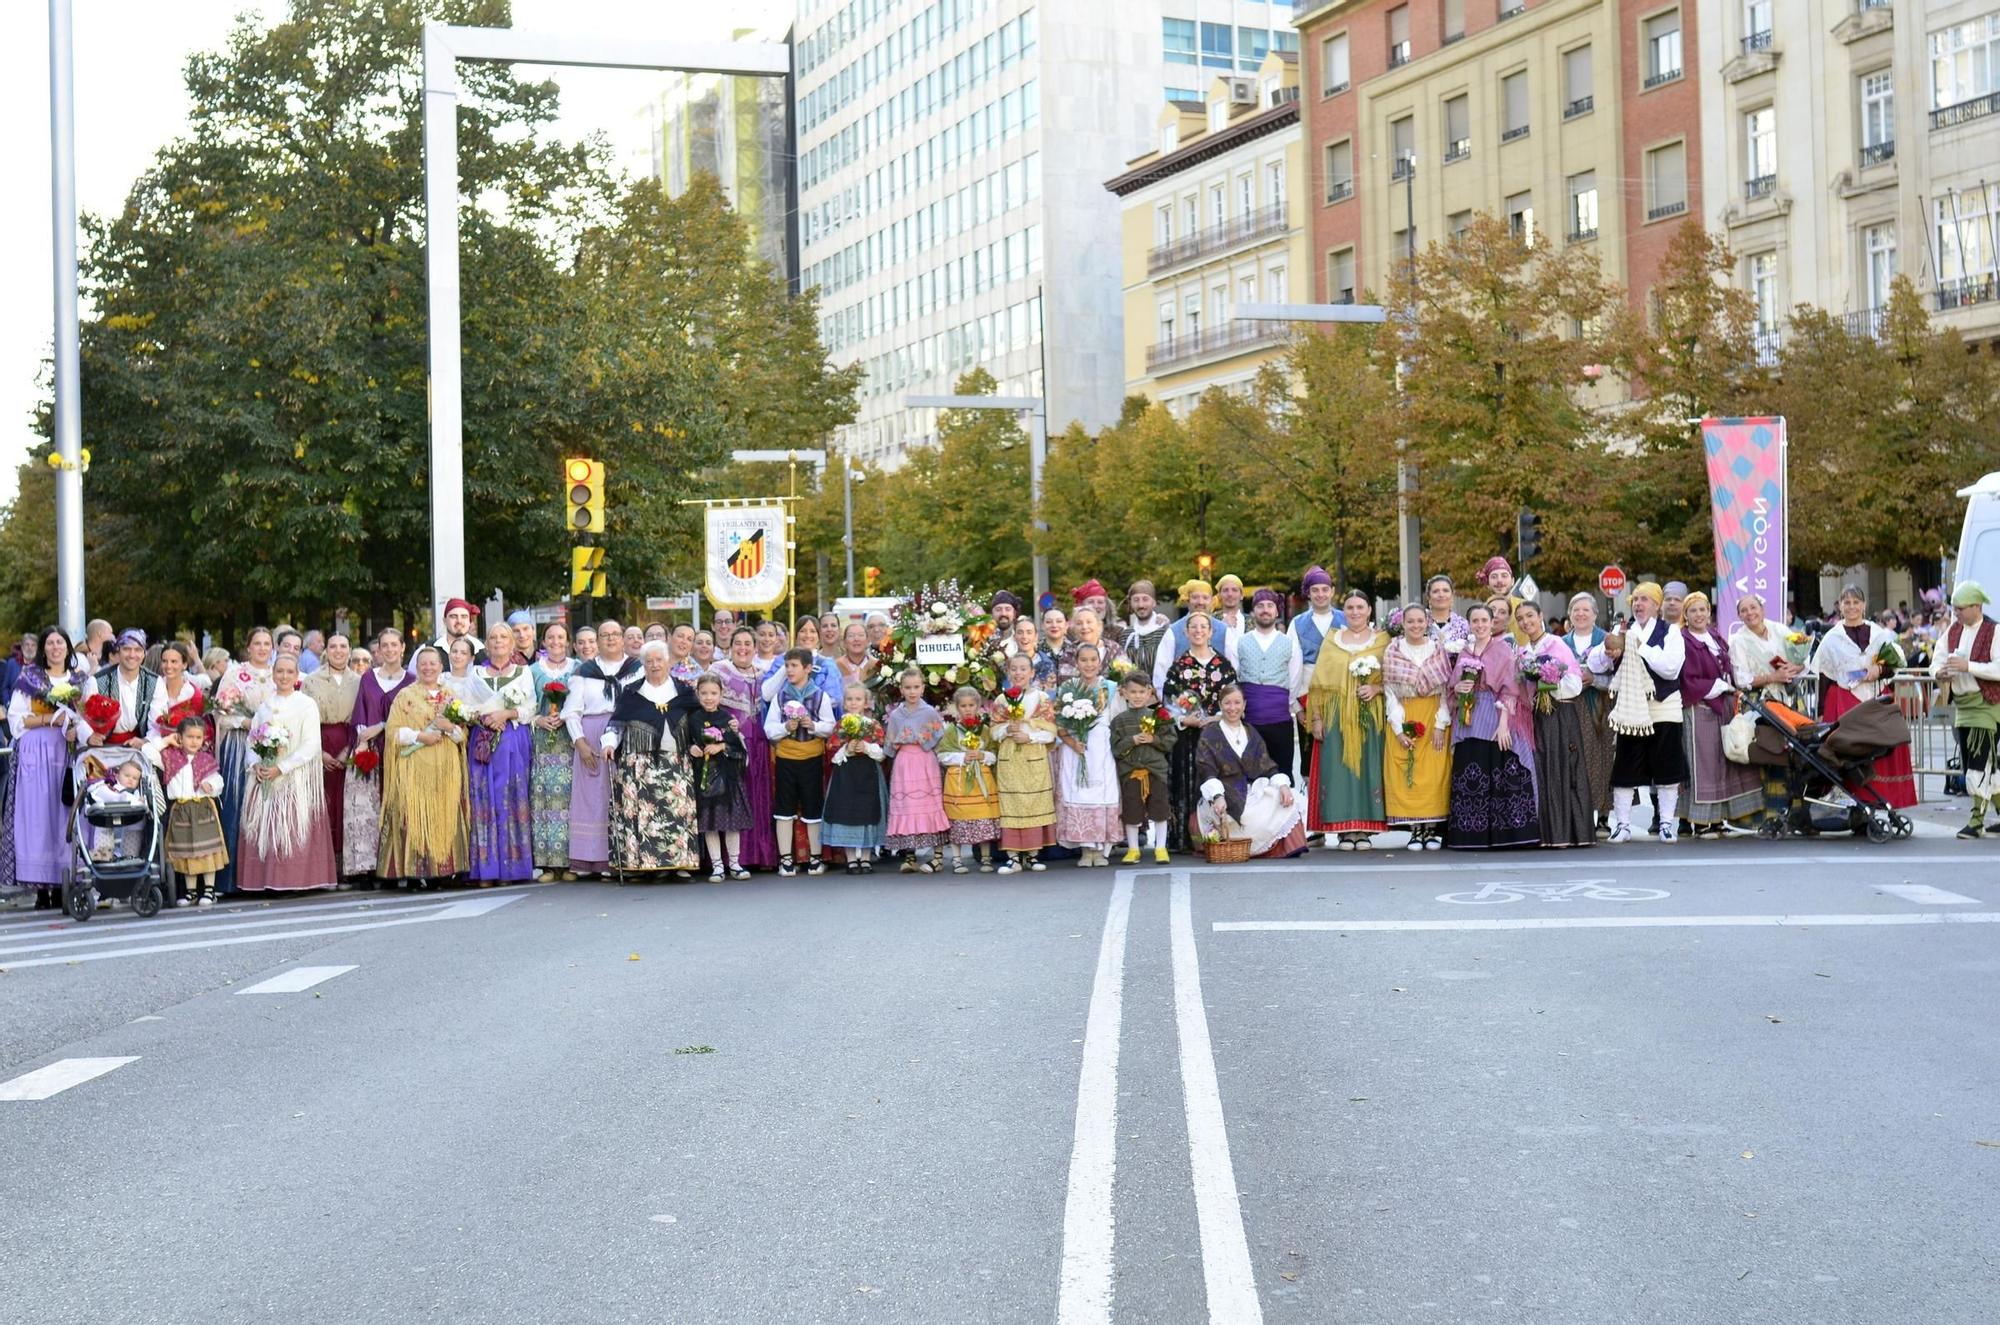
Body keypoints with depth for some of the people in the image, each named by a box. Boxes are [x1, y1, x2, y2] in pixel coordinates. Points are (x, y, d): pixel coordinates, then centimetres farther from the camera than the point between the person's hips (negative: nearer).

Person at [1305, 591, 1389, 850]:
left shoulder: (1383, 640, 7)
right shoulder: (1331, 641, 12)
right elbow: (1319, 683, 9)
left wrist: (1376, 688, -15)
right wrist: (1317, 718, 1)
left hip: (1371, 717, -1)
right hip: (1337, 718, 1)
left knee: (1369, 767, -4)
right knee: (1339, 768, -4)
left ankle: (1365, 831, 1)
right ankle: (1345, 831, -2)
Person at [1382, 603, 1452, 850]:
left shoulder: (1439, 650, 3)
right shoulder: (1392, 652, 3)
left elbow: (1447, 690, 0)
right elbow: (1390, 692, 0)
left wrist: (1441, 724, -9)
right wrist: (1399, 728, -8)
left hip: (1434, 718, 0)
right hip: (1403, 721, 0)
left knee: (1434, 772, -6)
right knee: (1406, 774, -6)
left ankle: (1433, 829, 0)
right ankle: (1415, 829, -1)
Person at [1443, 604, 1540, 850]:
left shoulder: (1503, 649, 1)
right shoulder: (1464, 653, 16)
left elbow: (1509, 689, -6)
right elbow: (1453, 688, 20)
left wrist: (1504, 723, -16)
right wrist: (1458, 689, -5)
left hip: (1495, 721, -5)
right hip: (1469, 723, 5)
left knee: (1500, 777, -9)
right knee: (1469, 778, 0)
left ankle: (1504, 833, -7)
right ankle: (1472, 834, 2)